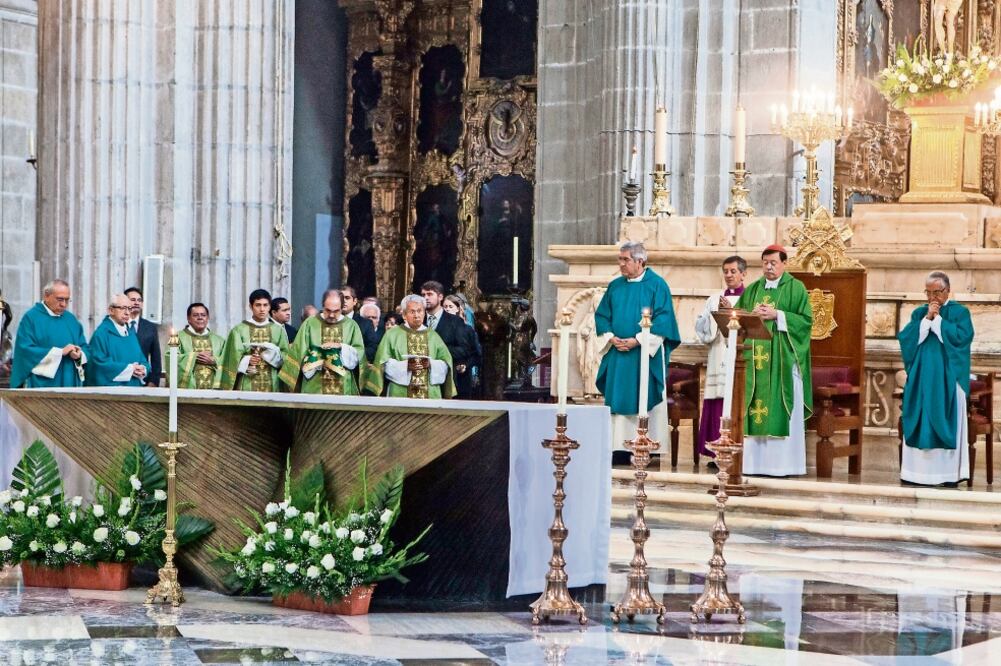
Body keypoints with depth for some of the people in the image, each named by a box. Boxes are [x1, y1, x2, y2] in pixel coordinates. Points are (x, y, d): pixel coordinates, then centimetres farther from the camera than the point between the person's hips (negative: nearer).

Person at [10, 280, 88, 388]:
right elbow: (25, 350, -12)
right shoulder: (31, 318, -2)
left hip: (70, 383, 5)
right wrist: (60, 352, -15)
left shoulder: (71, 319, 16)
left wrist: (79, 355, -10)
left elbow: (84, 347, 16)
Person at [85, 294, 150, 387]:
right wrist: (129, 369, -16)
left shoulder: (130, 332, 15)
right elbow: (100, 361, -17)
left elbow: (142, 360, 15)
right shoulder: (102, 333, -8)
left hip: (134, 388, 7)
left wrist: (143, 369, -9)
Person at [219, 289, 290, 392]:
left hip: (272, 386, 2)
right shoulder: (239, 330, 6)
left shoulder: (278, 330, 12)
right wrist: (246, 360, -17)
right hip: (247, 386, -2)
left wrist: (273, 353, -13)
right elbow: (233, 359, 0)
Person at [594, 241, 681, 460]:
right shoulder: (615, 286, 13)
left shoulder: (657, 285, -2)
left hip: (646, 355, -5)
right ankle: (619, 448, 3)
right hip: (617, 355, 5)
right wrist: (611, 338, -5)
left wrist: (637, 341, -16)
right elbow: (601, 315, 14)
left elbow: (663, 319, -9)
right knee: (618, 401, 2)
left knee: (644, 401, -6)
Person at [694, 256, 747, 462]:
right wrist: (716, 313, -7)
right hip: (718, 360, 3)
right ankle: (718, 452, 1)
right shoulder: (714, 299, 16)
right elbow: (702, 328, 8)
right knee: (717, 408, -2)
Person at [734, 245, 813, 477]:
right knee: (755, 406, 0)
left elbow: (806, 320, -5)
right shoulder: (752, 290, 16)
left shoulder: (795, 288, 3)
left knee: (781, 410, -6)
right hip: (756, 357, 4)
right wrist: (752, 315, -7)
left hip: (783, 359, -4)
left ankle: (783, 463, -4)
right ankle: (756, 460, 2)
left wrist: (777, 315, -13)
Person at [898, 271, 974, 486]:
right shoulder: (919, 313, 12)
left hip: (948, 380, -4)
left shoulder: (959, 312, 1)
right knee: (920, 424, 1)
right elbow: (905, 338, -1)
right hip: (921, 379, 4)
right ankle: (919, 470, 3)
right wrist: (927, 319, -10)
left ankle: (949, 472, -4)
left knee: (946, 423, -5)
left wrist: (937, 319, -11)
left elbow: (962, 337, -15)